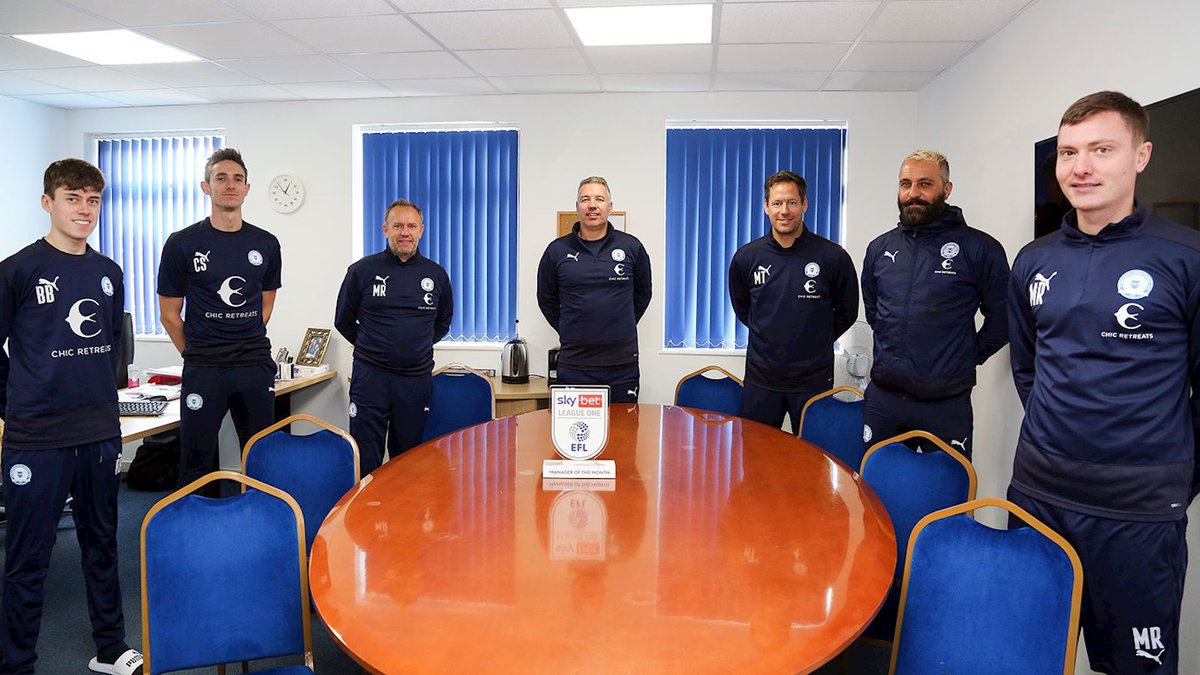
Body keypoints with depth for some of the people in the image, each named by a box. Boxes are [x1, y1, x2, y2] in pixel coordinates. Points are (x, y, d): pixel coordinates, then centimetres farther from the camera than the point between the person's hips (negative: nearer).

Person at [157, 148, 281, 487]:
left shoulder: (266, 243, 6)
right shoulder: (183, 243, -2)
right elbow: (169, 314, 4)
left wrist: (250, 345, 13)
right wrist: (198, 356, 6)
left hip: (256, 367, 3)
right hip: (204, 371, -2)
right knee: (197, 462, 6)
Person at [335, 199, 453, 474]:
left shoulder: (436, 275, 5)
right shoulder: (363, 270, -1)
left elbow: (442, 322, 21)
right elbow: (343, 321, 10)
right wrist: (372, 348, 11)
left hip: (417, 378, 2)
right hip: (371, 376, -2)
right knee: (365, 461, 1)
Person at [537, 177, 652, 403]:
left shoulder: (631, 247, 3)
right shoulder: (557, 250, 3)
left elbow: (642, 293, 15)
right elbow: (546, 299, 13)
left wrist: (623, 327, 12)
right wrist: (568, 331, 9)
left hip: (622, 361, 0)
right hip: (574, 363, 0)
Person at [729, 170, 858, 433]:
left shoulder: (833, 257, -8)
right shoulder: (746, 257, -1)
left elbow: (847, 313, 5)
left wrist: (817, 341, 6)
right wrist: (768, 337, 10)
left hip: (813, 379, -2)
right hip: (760, 378, 2)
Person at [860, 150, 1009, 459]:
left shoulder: (978, 249, -6)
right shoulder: (879, 248, 8)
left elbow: (1001, 317, -1)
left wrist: (968, 358, 1)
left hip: (946, 405, -4)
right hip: (881, 398, 4)